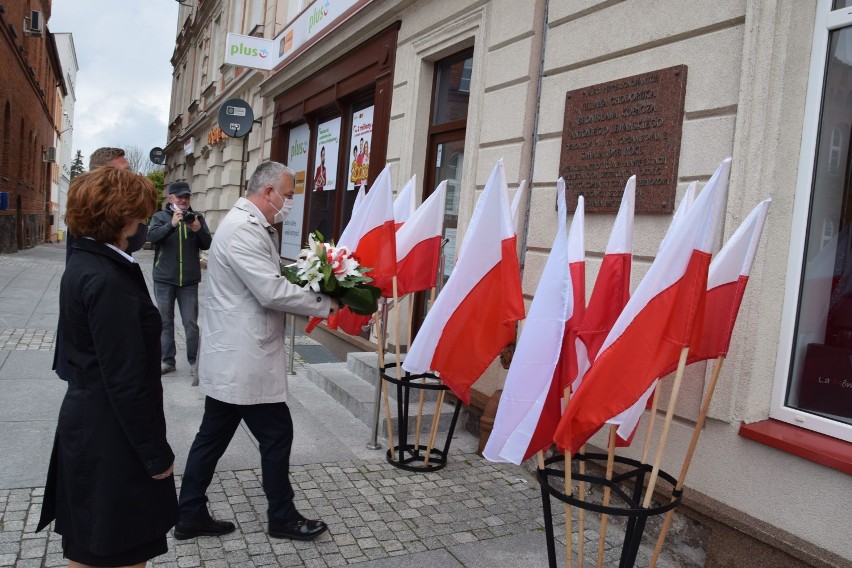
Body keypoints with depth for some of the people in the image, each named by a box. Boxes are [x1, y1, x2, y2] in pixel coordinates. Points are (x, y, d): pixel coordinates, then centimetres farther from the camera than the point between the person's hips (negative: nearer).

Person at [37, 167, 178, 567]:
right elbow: (126, 381, -24)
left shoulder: (84, 265, 7)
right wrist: (156, 452, -15)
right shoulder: (109, 281, -24)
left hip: (88, 425, 10)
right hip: (111, 437, -10)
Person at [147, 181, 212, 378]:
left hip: (189, 280, 0)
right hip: (164, 279, 0)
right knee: (165, 321, 9)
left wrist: (199, 230, -18)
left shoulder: (197, 217, 6)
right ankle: (168, 360, 19)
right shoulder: (160, 217, 3)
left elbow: (207, 245, 1)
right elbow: (152, 237, -15)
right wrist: (172, 224, -29)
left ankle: (194, 361, 11)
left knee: (191, 323, 2)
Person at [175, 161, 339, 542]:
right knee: (276, 434, 4)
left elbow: (269, 279, 18)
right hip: (243, 360, -10)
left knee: (213, 436, 17)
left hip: (231, 358, 10)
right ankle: (282, 518, 22)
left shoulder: (251, 226, 14)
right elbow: (272, 292, -25)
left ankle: (190, 516, 31)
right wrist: (326, 304, -15)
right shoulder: (243, 229, -20)